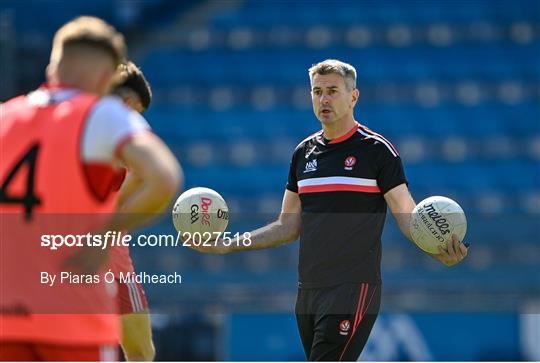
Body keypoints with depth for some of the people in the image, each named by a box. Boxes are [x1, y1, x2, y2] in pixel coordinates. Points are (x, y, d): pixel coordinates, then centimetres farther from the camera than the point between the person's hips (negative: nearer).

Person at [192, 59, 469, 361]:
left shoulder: (377, 149, -4)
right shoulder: (304, 152, 14)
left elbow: (408, 217, -7)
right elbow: (288, 227, 19)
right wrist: (228, 246, 12)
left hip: (353, 290, -7)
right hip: (309, 291, 7)